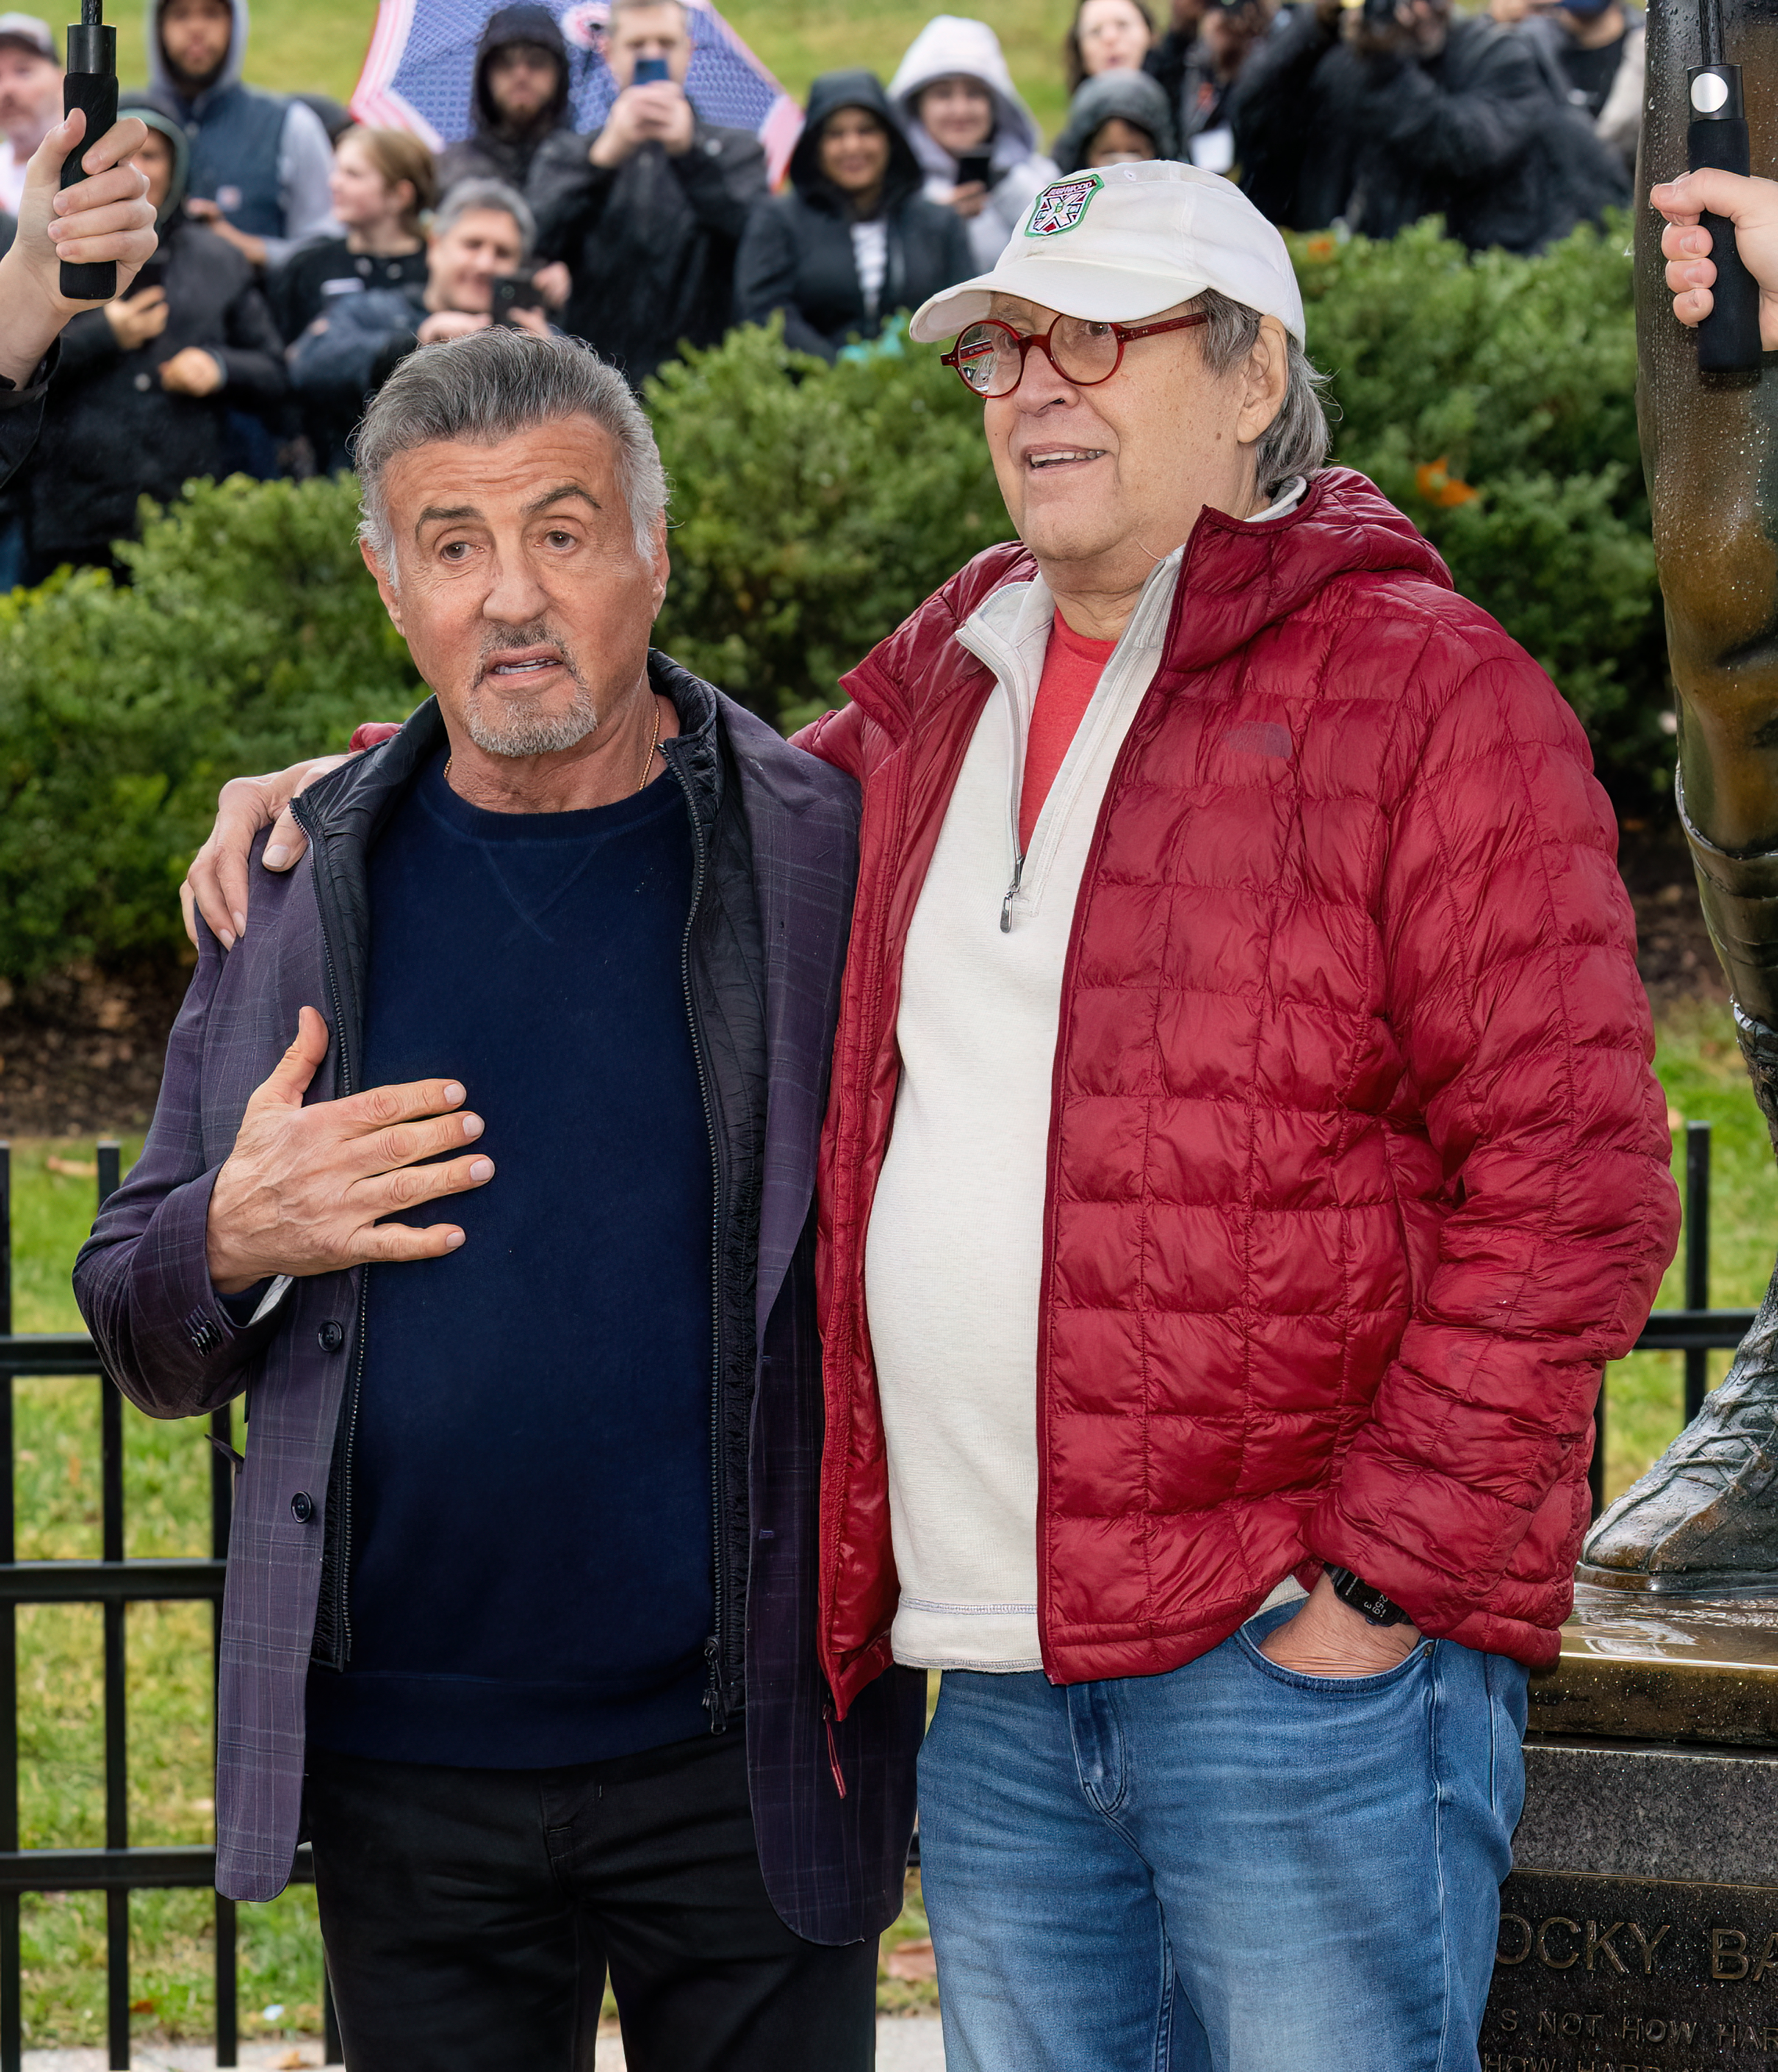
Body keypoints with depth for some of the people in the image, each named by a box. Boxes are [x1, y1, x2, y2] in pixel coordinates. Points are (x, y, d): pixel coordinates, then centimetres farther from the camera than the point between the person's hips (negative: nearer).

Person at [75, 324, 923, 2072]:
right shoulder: (304, 885, 6)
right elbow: (140, 1334, 11)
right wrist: (231, 1242, -10)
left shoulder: (823, 859, -2)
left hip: (745, 1755, -2)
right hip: (406, 1774, 2)